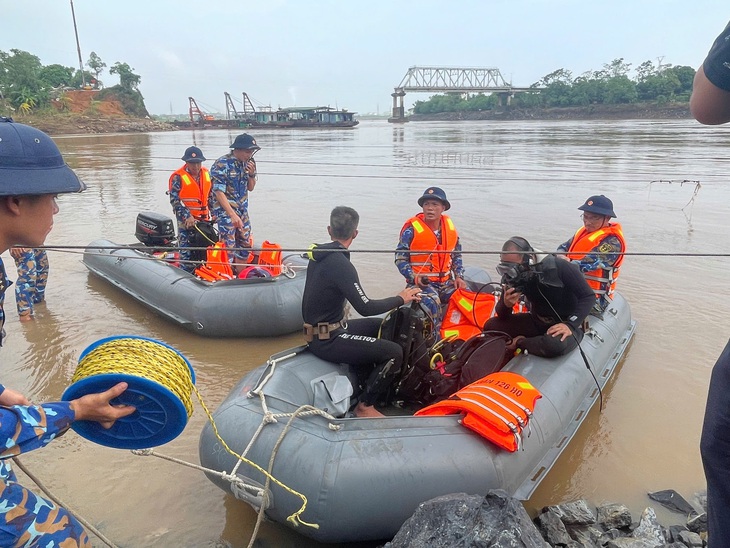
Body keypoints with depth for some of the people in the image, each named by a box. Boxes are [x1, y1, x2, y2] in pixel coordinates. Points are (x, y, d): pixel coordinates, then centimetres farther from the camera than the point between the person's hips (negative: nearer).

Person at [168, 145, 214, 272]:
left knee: (205, 247, 14)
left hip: (204, 219, 6)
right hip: (186, 220, -6)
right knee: (187, 251, -6)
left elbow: (210, 195, 18)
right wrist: (187, 217, -22)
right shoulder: (178, 177, -11)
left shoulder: (206, 174, 7)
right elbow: (174, 200, -13)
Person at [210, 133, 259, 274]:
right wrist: (233, 215, -26)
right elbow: (219, 192, -20)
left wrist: (251, 174, -10)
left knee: (245, 245, 12)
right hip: (225, 211, -7)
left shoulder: (248, 163, 3)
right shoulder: (222, 164, -17)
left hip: (242, 210, 7)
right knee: (228, 248, -7)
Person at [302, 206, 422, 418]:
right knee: (394, 353, -12)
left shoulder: (318, 254, 4)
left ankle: (365, 382, 30)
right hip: (327, 340, -10)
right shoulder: (340, 264, -24)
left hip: (317, 329, 10)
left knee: (378, 326, 24)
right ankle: (365, 406, 4)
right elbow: (365, 308, -25)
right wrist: (400, 299, -14)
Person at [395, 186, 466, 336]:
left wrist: (459, 276, 7)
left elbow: (456, 255, 21)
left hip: (446, 282, 5)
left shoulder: (449, 226, 8)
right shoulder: (412, 228, -7)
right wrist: (414, 277, -18)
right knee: (432, 302, -33)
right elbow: (400, 258, -3)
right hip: (421, 283, -5)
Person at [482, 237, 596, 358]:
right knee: (491, 326, -15)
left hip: (566, 323, -4)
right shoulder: (513, 277, -10)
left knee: (554, 345, -39)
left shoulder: (560, 268, -25)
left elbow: (589, 296, -16)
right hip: (537, 322, 4)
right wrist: (506, 304, -28)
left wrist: (570, 325, -29)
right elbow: (502, 317, -3)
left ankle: (519, 342, -11)